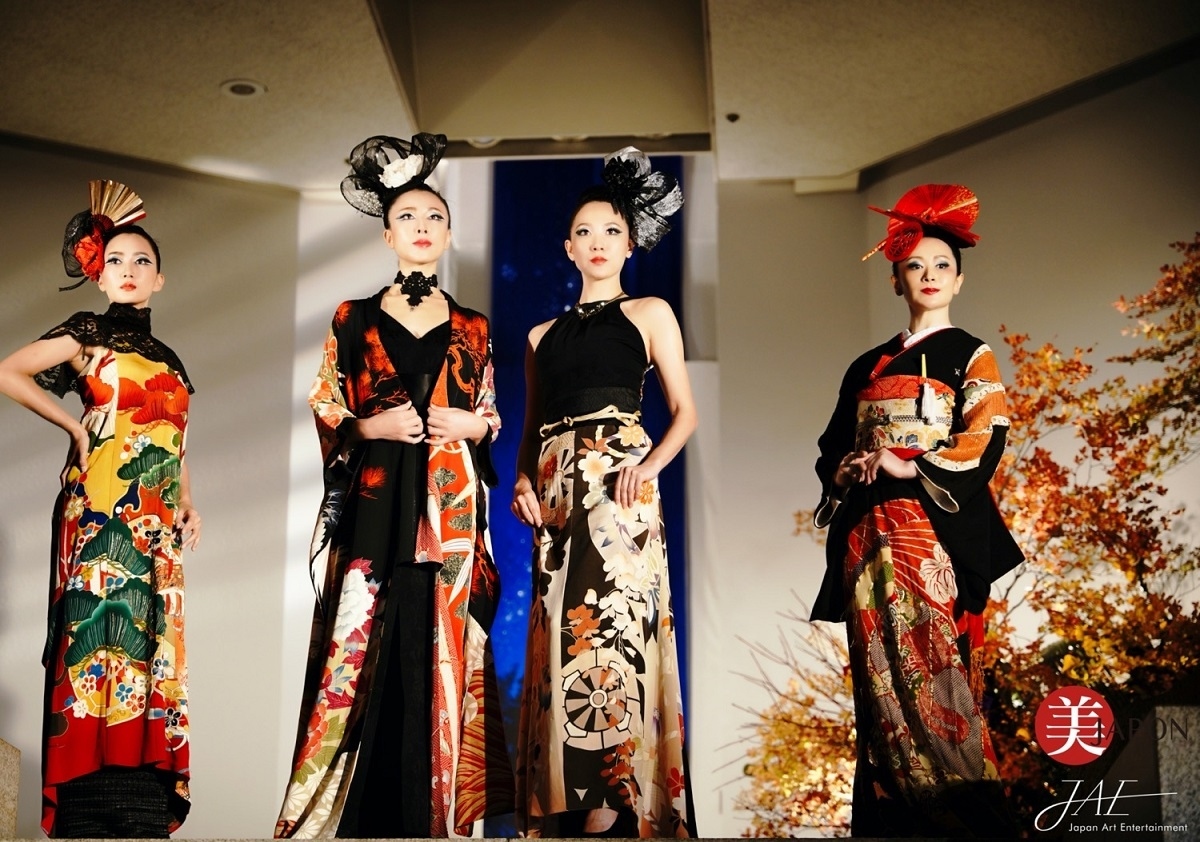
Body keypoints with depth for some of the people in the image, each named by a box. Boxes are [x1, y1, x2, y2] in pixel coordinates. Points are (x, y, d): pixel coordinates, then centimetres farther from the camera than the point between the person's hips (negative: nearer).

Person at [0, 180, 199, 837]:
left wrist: (187, 506, 12)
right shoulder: (88, 335, 2)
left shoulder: (166, 357, 20)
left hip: (156, 528, 7)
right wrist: (75, 427, -6)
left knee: (151, 649, 5)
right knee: (105, 644, -11)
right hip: (102, 517, -6)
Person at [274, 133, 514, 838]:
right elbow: (326, 414, 8)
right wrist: (372, 427, -9)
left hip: (449, 514, 1)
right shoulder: (354, 320, 8)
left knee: (441, 659, 0)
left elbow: (491, 422, 17)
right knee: (361, 657, -5)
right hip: (372, 512, -1)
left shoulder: (472, 330, 13)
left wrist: (470, 426, -4)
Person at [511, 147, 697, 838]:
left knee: (616, 624, -11)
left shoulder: (650, 313, 11)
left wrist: (651, 463, -13)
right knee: (561, 629, 0)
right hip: (554, 490, 4)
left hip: (620, 482, -4)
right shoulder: (543, 335, 22)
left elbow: (686, 411, 5)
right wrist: (523, 480, 0)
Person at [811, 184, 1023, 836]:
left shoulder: (971, 358, 7)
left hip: (935, 530, -4)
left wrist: (905, 465, -12)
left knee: (931, 671, -12)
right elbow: (834, 449, 19)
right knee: (879, 678, 1)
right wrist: (847, 470, -3)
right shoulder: (867, 367, 20)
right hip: (868, 534, 5)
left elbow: (983, 445, -6)